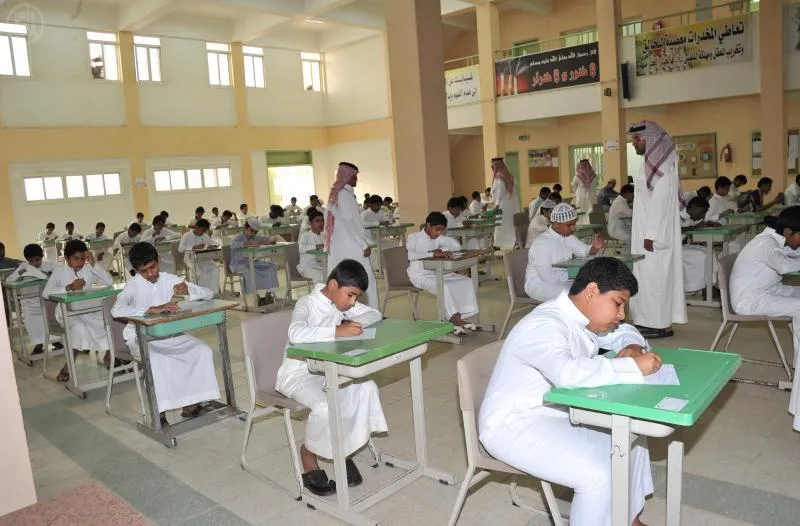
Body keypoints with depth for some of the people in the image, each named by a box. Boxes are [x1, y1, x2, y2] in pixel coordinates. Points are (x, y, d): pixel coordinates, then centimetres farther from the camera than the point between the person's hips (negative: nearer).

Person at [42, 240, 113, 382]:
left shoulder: (88, 269, 6)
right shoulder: (59, 271, -2)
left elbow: (109, 282, -6)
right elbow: (46, 293, -12)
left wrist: (93, 264, -11)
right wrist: (69, 287, -23)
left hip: (88, 310, 3)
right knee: (79, 328, -35)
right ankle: (67, 368, -16)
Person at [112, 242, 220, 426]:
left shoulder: (170, 279, -3)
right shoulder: (133, 285, -13)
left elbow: (209, 293, -3)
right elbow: (116, 310, -34)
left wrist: (188, 291, -25)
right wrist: (153, 309, -42)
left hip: (170, 334, 4)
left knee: (203, 351, -16)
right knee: (155, 359, -35)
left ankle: (191, 403, -9)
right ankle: (158, 411, -20)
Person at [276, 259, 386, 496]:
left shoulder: (341, 302, 1)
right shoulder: (307, 304, -21)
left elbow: (375, 314, 5)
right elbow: (296, 334, -42)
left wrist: (354, 324, -14)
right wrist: (337, 331, -42)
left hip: (326, 370, 7)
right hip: (297, 373, -7)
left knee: (366, 388, -14)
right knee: (324, 407, -32)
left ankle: (345, 449, 1)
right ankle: (309, 454, -1)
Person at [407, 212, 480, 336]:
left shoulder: (438, 238, 11)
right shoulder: (414, 237, -7)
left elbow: (457, 246, 9)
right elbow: (410, 255, -27)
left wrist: (441, 250, -8)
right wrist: (432, 254, -34)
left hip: (436, 273, 7)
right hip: (419, 275, -7)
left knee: (466, 281, -9)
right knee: (444, 286, -34)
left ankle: (458, 319, -11)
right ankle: (455, 320, -21)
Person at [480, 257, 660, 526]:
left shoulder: (585, 317, 2)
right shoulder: (544, 326, -28)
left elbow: (623, 332, 18)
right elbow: (569, 373, -46)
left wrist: (632, 347, -7)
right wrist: (633, 366, -34)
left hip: (559, 412, 10)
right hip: (514, 425, -10)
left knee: (631, 435, 14)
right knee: (599, 476, -25)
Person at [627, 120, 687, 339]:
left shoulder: (661, 165, -15)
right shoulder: (651, 163, 12)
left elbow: (661, 202, -20)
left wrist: (652, 236, -21)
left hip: (655, 235, -9)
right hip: (647, 231, 9)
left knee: (656, 275, -3)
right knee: (648, 275, 12)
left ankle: (662, 324, 5)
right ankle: (650, 320, 19)